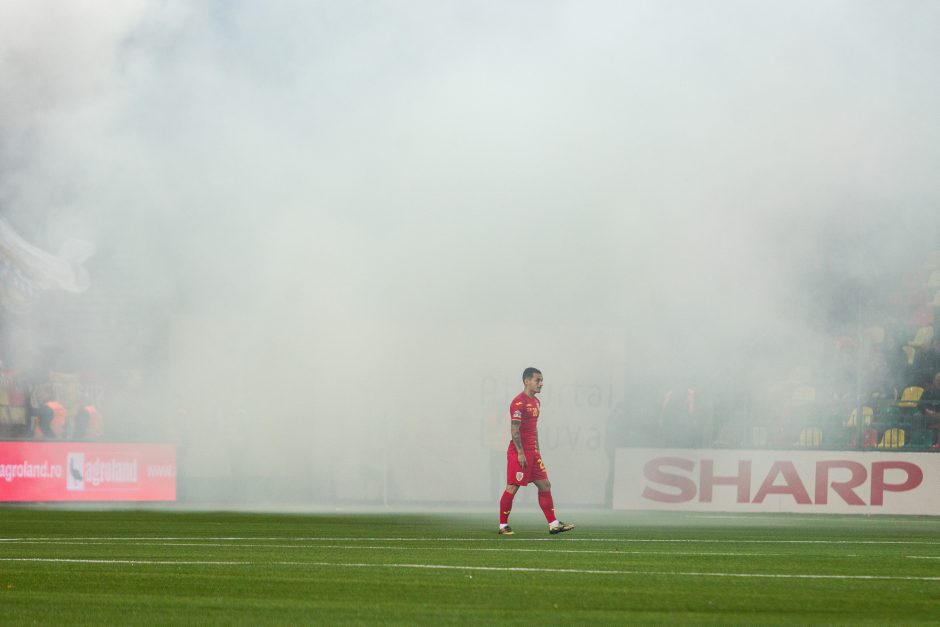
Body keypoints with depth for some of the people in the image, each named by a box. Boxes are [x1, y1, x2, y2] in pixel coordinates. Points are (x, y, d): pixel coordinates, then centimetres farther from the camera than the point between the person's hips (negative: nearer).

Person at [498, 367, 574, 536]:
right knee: (512, 488, -4)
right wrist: (520, 453, -20)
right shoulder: (519, 402, -14)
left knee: (545, 485, 7)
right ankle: (503, 526, 3)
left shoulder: (535, 402, 16)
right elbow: (514, 429, -18)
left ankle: (554, 525, 8)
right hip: (519, 453, -9)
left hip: (532, 452, 9)